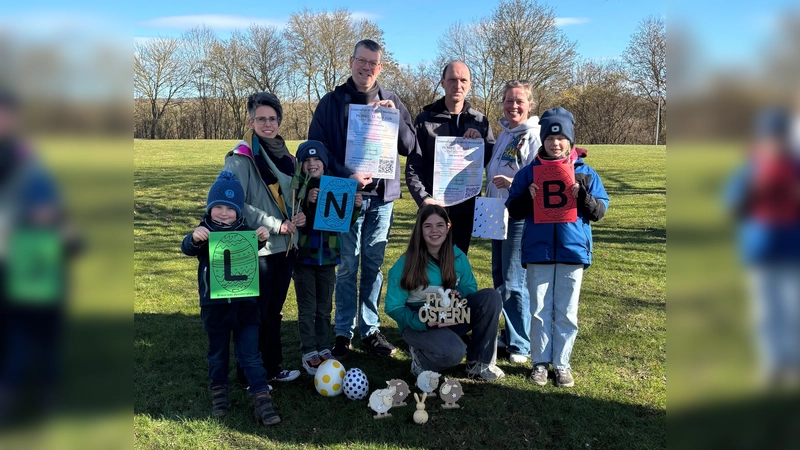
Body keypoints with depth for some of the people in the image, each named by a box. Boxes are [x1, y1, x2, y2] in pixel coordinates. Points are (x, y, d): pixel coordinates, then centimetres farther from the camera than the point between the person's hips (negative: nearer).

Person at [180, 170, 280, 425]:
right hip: (214, 305, 0)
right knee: (218, 352, 16)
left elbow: (253, 250, -18)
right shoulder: (205, 232, -3)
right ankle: (218, 392, 32)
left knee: (249, 353, 3)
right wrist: (194, 238, -43)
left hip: (244, 303, 0)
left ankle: (261, 397, 6)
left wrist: (262, 238, -41)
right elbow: (187, 249, -20)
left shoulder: (245, 231, -1)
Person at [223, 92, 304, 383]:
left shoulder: (285, 156, 12)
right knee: (255, 314, 3)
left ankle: (273, 368, 30)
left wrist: (298, 216, 1)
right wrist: (275, 225, -19)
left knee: (274, 312, 17)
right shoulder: (241, 157, -11)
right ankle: (249, 375, 17)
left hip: (286, 246, 7)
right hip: (257, 249, -7)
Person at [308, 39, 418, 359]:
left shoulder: (390, 102, 11)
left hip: (382, 195, 3)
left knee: (374, 265, 8)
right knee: (347, 266, -1)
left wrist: (394, 116, -10)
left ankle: (371, 330, 18)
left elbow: (409, 146, 7)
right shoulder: (332, 102, 3)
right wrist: (347, 176, -16)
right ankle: (343, 333, 9)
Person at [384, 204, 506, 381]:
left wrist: (459, 295, -18)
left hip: (451, 318, 5)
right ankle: (420, 357, 1)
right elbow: (393, 307, -11)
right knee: (453, 352, -35)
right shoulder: (405, 265, -13)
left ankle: (480, 363, -9)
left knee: (491, 296, -19)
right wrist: (424, 321, -29)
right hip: (418, 323, -5)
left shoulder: (457, 256, -2)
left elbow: (470, 287, 8)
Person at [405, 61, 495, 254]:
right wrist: (423, 198, -18)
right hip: (435, 207, -3)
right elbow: (413, 167, -5)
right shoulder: (425, 120, -1)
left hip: (467, 207, 3)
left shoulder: (480, 121, 9)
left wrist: (482, 142, -9)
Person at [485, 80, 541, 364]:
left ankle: (520, 344, 8)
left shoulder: (535, 137, -10)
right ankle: (508, 334, 28)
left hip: (520, 218, -8)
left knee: (513, 282, -5)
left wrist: (514, 183, -29)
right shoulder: (504, 134, 14)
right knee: (499, 277, 14)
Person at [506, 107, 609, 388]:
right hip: (538, 252, 0)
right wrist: (527, 196, -14)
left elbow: (600, 211, 3)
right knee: (540, 311, 8)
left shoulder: (585, 174, 4)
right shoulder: (528, 173, 4)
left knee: (567, 313, 8)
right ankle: (540, 362, 20)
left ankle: (562, 364, 21)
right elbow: (513, 212, 4)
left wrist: (582, 196, -15)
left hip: (573, 251, 0)